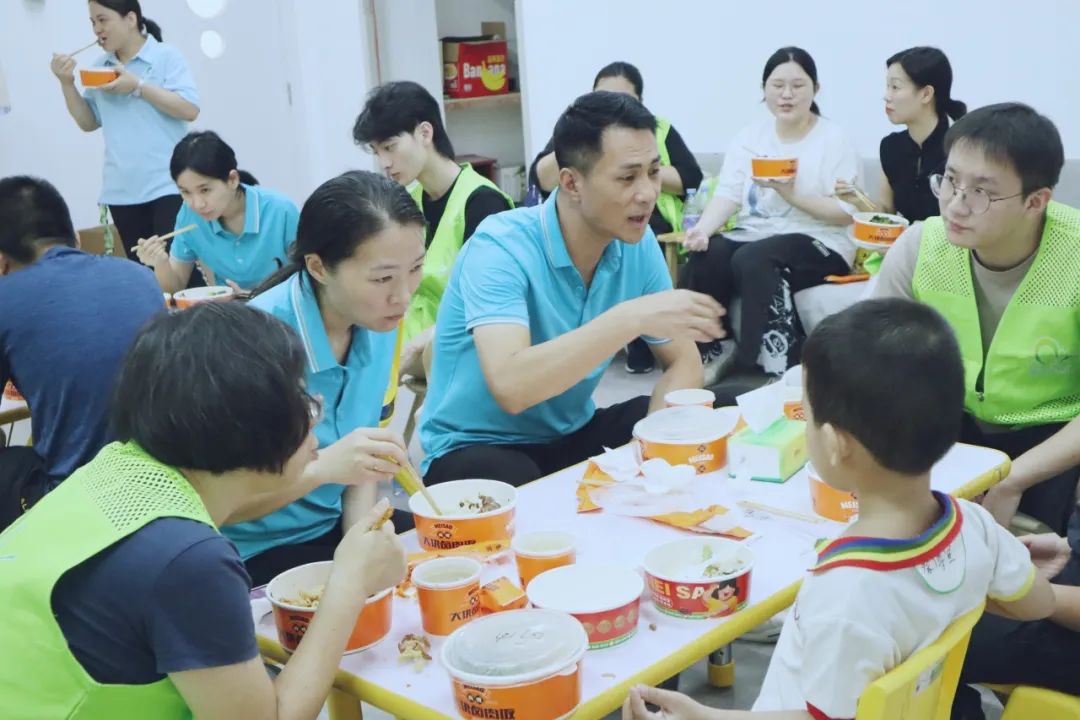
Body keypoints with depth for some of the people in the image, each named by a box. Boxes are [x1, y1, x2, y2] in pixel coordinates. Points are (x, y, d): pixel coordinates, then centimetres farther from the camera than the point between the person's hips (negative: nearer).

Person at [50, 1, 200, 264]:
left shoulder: (166, 56, -4)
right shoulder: (100, 66, 12)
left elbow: (190, 110, -14)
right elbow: (88, 122, 16)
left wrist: (138, 87, -17)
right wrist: (67, 83, 2)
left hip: (167, 186, -5)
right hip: (121, 191, 6)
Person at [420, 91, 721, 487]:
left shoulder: (638, 243, -6)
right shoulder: (501, 246, -24)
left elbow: (683, 364, 1)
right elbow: (510, 387, -39)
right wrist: (631, 318, -41)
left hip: (571, 436, 6)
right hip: (477, 447, -6)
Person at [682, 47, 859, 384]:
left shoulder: (834, 139, -1)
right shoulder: (749, 136, 11)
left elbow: (845, 214, -8)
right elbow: (727, 194, 0)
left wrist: (791, 194, -21)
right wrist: (703, 228, -20)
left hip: (817, 243, -4)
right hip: (754, 235, 4)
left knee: (752, 259, -33)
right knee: (706, 255, -25)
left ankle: (765, 365, -21)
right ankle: (706, 352, -10)